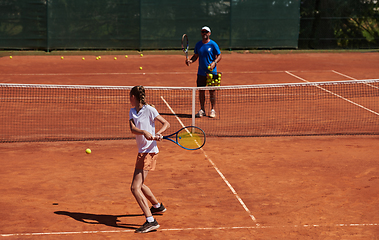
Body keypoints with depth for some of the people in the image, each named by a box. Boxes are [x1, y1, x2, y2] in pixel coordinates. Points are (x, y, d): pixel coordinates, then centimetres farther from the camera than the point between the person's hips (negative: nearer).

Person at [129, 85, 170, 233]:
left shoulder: (149, 110, -10)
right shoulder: (132, 112, 10)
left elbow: (166, 124, -7)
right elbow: (132, 129, -7)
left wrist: (158, 133, -26)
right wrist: (143, 132, -27)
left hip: (149, 152, -9)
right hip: (142, 152, 9)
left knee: (135, 188, -16)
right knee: (138, 184, 26)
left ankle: (151, 221, -22)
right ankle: (157, 206, 48)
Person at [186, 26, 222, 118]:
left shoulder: (213, 44, -5)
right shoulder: (198, 44, 8)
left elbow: (219, 56, -4)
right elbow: (196, 56, 15)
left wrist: (214, 63, -22)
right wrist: (190, 60, -5)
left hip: (211, 72, -4)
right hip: (201, 72, 4)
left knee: (212, 91, 1)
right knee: (201, 91, 6)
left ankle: (212, 110, 10)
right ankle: (202, 110, 16)